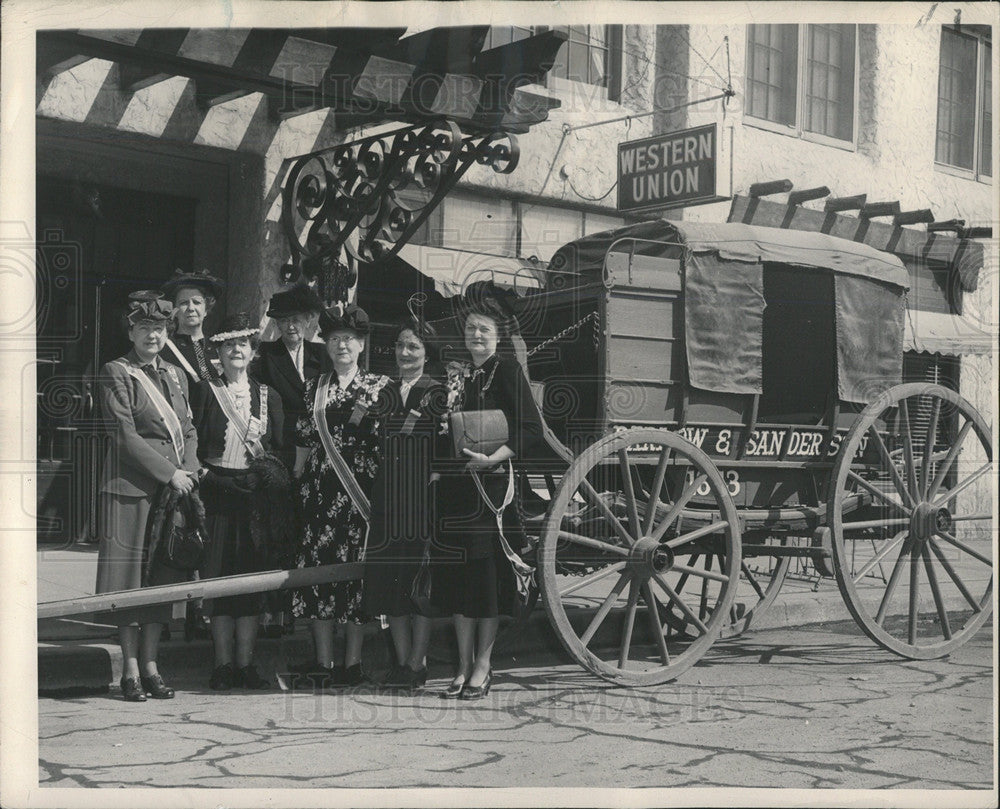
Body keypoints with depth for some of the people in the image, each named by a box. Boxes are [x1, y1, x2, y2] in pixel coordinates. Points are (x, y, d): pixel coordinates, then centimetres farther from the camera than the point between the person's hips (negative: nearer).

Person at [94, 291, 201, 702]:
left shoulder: (175, 375, 17)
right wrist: (170, 474, -13)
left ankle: (151, 665, 13)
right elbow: (125, 436, -10)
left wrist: (189, 471, -2)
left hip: (173, 488, 6)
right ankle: (131, 670, 4)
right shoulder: (115, 374, -2)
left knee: (162, 577, 6)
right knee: (130, 578, -3)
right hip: (131, 487, -6)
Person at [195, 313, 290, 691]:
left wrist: (282, 501, 2)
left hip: (258, 495, 2)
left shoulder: (268, 396, 12)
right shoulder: (205, 393, 4)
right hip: (217, 494, -2)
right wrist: (199, 485, -10)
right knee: (219, 576, -2)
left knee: (253, 577, 3)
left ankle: (245, 663, 10)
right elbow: (196, 447, 1)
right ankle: (223, 664, 5)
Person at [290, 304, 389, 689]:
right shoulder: (313, 387, 13)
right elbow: (303, 440, 14)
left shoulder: (380, 387, 5)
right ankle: (323, 662, 9)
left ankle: (353, 662, 7)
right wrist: (297, 480, 9)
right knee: (318, 563, 1)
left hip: (361, 487, -3)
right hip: (320, 485, 3)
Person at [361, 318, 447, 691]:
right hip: (389, 493, 5)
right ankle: (402, 660, 13)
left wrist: (438, 475, -16)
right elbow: (375, 443, 16)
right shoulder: (384, 392, 14)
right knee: (389, 575, 4)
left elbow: (448, 445, -4)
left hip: (424, 493, -4)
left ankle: (417, 664, 4)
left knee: (421, 576, -3)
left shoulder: (438, 392, 1)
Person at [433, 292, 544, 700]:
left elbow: (531, 430, -11)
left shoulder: (507, 370, -3)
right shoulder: (456, 372, 16)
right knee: (456, 572, 5)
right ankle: (464, 666, 12)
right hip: (454, 483, 6)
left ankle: (482, 666, 6)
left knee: (486, 571, -3)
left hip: (491, 483, -6)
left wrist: (493, 458, -20)